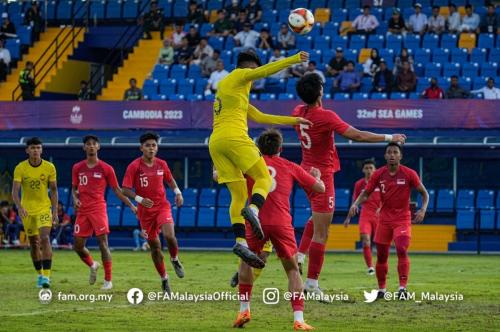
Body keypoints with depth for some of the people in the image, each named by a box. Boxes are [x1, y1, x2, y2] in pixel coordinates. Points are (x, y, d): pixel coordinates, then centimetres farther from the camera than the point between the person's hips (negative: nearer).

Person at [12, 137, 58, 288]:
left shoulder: (49, 167, -7)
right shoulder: (20, 168, -9)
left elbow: (54, 190, 1)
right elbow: (15, 191, -16)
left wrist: (55, 211, -4)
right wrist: (19, 207, -33)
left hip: (44, 208, -1)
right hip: (27, 210, 1)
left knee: (45, 238, -19)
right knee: (34, 244, 9)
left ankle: (46, 275, -21)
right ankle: (40, 275, 24)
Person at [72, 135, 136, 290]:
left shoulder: (106, 168, 1)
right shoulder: (77, 168, 9)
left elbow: (116, 190, 6)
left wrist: (131, 205, -1)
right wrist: (75, 198, -3)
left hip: (98, 209, -4)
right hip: (82, 210, 4)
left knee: (103, 243, -12)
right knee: (78, 246, 3)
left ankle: (108, 280, -4)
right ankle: (92, 266, 35)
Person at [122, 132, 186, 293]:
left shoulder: (161, 164, 0)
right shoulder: (134, 166, -11)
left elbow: (170, 179, 18)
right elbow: (126, 190, -12)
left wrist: (178, 192, 1)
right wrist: (140, 199, -27)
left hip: (162, 206, 1)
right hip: (145, 210, -1)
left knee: (169, 235, -25)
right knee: (155, 246, 5)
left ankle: (175, 260, 6)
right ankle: (164, 279, 22)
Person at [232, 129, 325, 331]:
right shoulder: (291, 167, 13)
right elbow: (320, 188, 17)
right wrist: (317, 175, 39)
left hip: (256, 222, 0)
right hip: (281, 223, 0)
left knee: (246, 261, 25)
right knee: (292, 270, 9)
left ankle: (244, 310, 20)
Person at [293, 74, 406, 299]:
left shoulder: (298, 113, -1)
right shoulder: (326, 116, -22)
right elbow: (357, 136, -23)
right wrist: (390, 138, -16)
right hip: (322, 175, -8)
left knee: (318, 218, 30)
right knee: (321, 233, -4)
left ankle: (299, 255, 15)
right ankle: (312, 282, -4)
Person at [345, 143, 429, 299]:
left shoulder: (409, 174, -9)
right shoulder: (378, 174, -2)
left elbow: (424, 193, -1)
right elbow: (365, 194, 4)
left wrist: (423, 209, -19)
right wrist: (355, 204, -16)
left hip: (402, 219, -3)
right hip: (384, 219, 3)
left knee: (402, 250, -23)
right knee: (381, 255, 6)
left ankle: (403, 288, -22)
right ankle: (381, 289, 22)